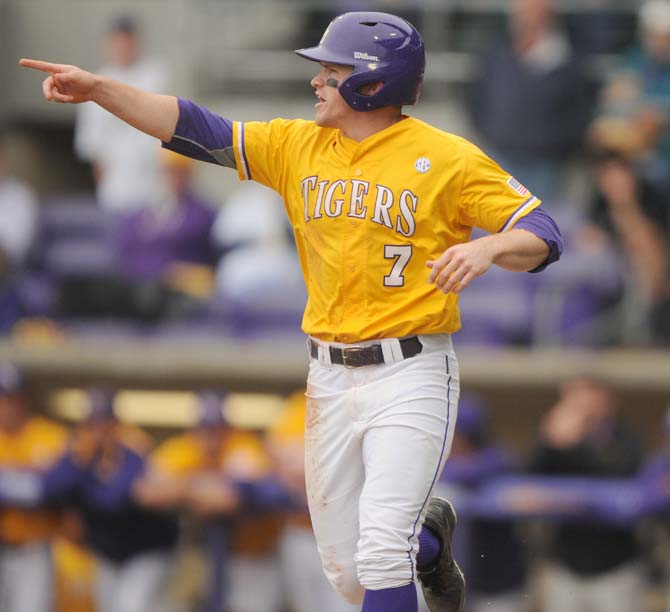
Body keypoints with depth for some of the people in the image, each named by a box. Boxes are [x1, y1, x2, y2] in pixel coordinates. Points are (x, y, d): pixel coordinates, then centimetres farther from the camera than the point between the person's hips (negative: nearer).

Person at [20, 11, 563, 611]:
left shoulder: (446, 158, -8)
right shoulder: (298, 146, 7)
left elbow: (543, 235, -11)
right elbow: (196, 128, 4)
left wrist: (487, 247, -32)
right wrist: (98, 88, -5)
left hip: (410, 376, -6)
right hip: (329, 380, 6)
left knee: (380, 556, -19)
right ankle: (428, 537, 41)